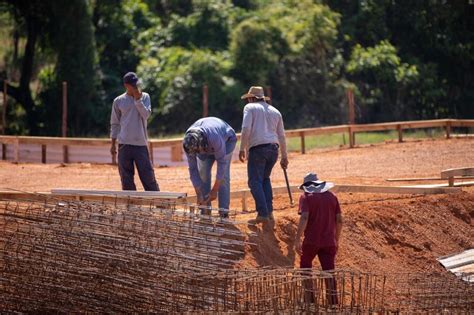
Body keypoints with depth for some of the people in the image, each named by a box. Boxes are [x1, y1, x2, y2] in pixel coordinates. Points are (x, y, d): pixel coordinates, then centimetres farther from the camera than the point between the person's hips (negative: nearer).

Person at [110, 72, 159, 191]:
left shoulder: (144, 97, 7)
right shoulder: (118, 101, 6)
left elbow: (146, 114, -7)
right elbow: (114, 124, 11)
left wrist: (137, 99, -14)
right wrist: (113, 144, 8)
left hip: (141, 142, -1)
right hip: (124, 144, 1)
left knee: (148, 174, -4)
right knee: (126, 178, 2)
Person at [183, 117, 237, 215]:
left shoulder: (215, 138, -46)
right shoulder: (188, 143, -30)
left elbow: (221, 163, -37)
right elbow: (193, 169, -21)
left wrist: (214, 191, -34)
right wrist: (199, 194, -25)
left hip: (227, 140, -4)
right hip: (206, 146, 4)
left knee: (223, 176, -16)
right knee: (203, 174, -8)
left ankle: (223, 213, -15)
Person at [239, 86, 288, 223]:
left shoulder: (250, 108, 5)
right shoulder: (275, 111, 21)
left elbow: (246, 129, -9)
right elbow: (281, 136, 20)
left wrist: (242, 149, -8)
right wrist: (284, 156, 24)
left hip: (258, 148, -6)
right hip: (274, 148, 6)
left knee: (255, 181, -4)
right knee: (265, 178, 21)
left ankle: (263, 214, -15)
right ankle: (269, 210, 10)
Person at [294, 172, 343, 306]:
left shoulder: (306, 197, -1)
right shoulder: (331, 196, 12)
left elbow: (304, 218, -16)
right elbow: (339, 220, 9)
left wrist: (297, 239, -15)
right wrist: (337, 240, 20)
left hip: (311, 241, -3)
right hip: (329, 242, 3)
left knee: (305, 266, 21)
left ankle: (309, 296, 20)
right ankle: (333, 301, -6)